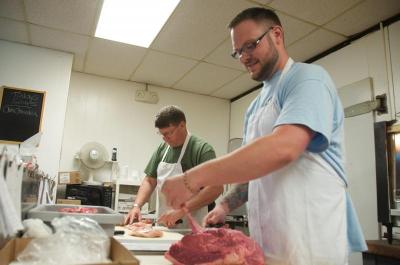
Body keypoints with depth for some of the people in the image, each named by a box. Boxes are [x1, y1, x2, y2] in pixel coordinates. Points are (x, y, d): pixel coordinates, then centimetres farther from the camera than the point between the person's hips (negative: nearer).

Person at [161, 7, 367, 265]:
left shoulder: (308, 78, -10)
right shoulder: (255, 107, 14)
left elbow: (283, 149, -28)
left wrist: (192, 179, -26)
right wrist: (227, 204, 2)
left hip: (308, 243, -7)